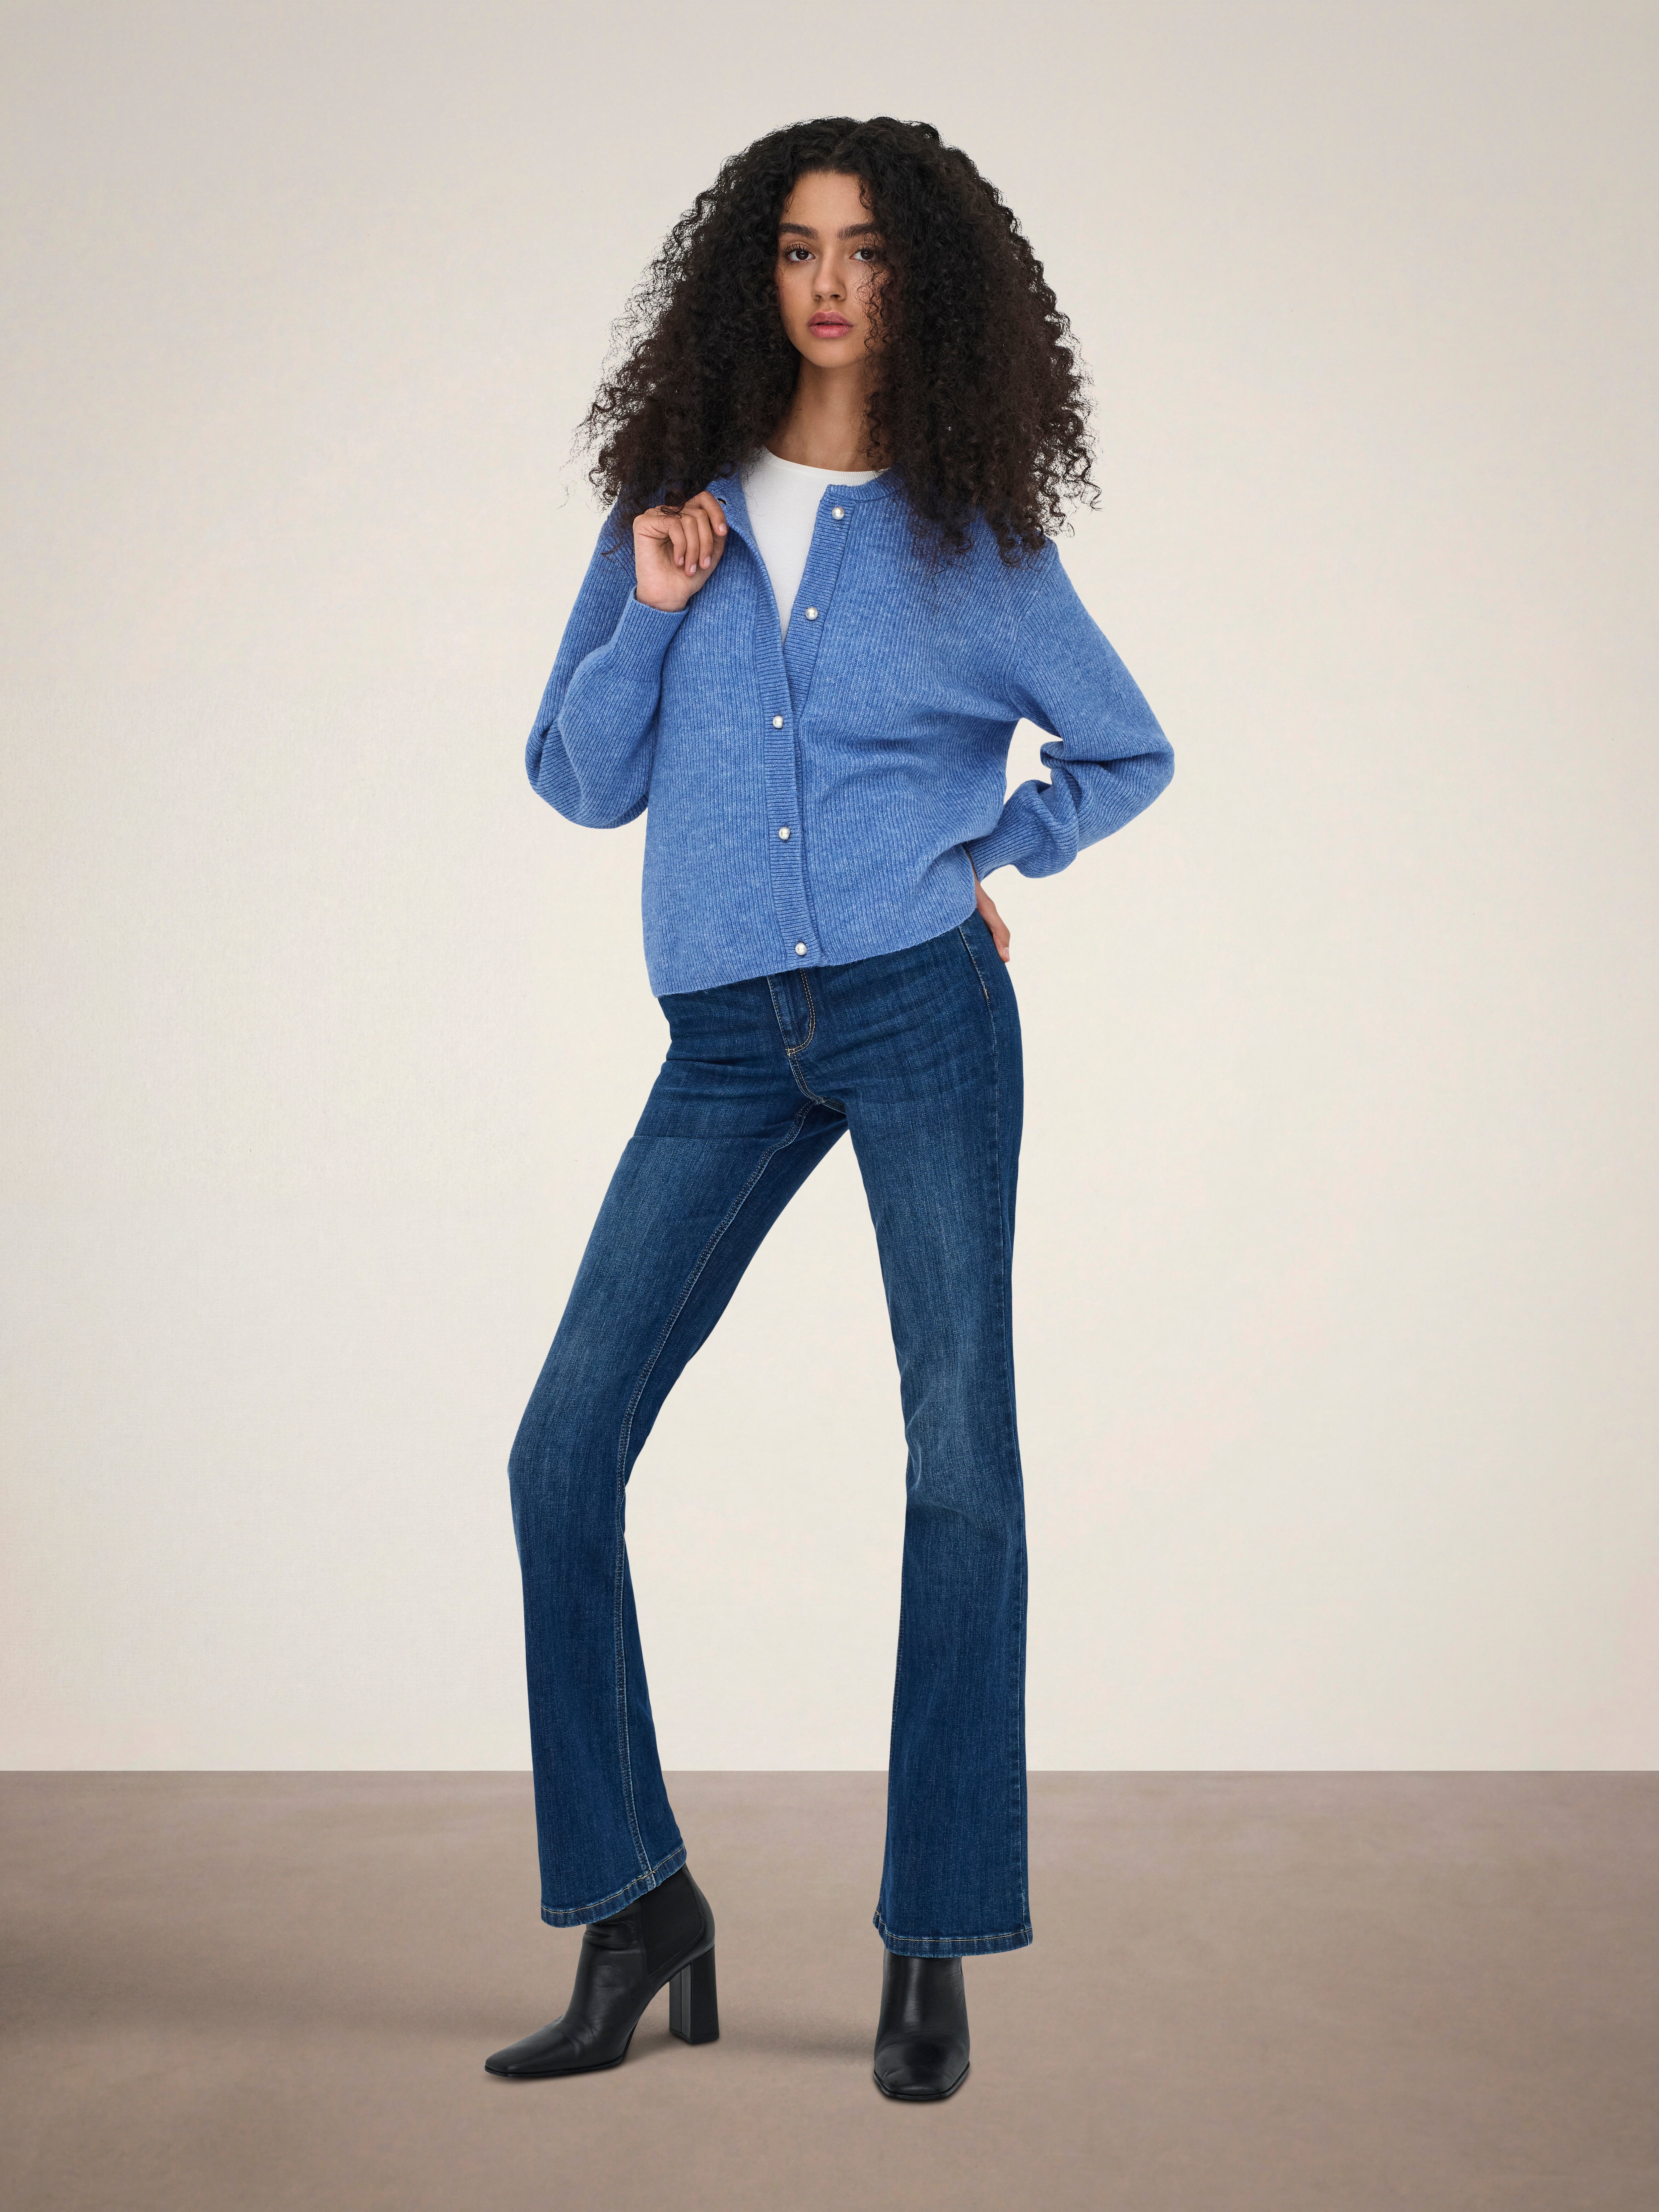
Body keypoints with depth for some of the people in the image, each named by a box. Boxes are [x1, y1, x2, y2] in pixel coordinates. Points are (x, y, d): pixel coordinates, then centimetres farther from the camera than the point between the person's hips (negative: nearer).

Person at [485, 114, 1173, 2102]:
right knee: (563, 1453, -5)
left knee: (961, 1457, -7)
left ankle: (933, 1954, 3)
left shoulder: (976, 534, 6)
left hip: (921, 1009, -2)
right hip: (727, 1043, 3)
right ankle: (639, 1911, 8)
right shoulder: (671, 506, 12)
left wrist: (995, 852, 4)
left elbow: (1128, 752, 17)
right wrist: (653, 609, -3)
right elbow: (578, 782, 9)